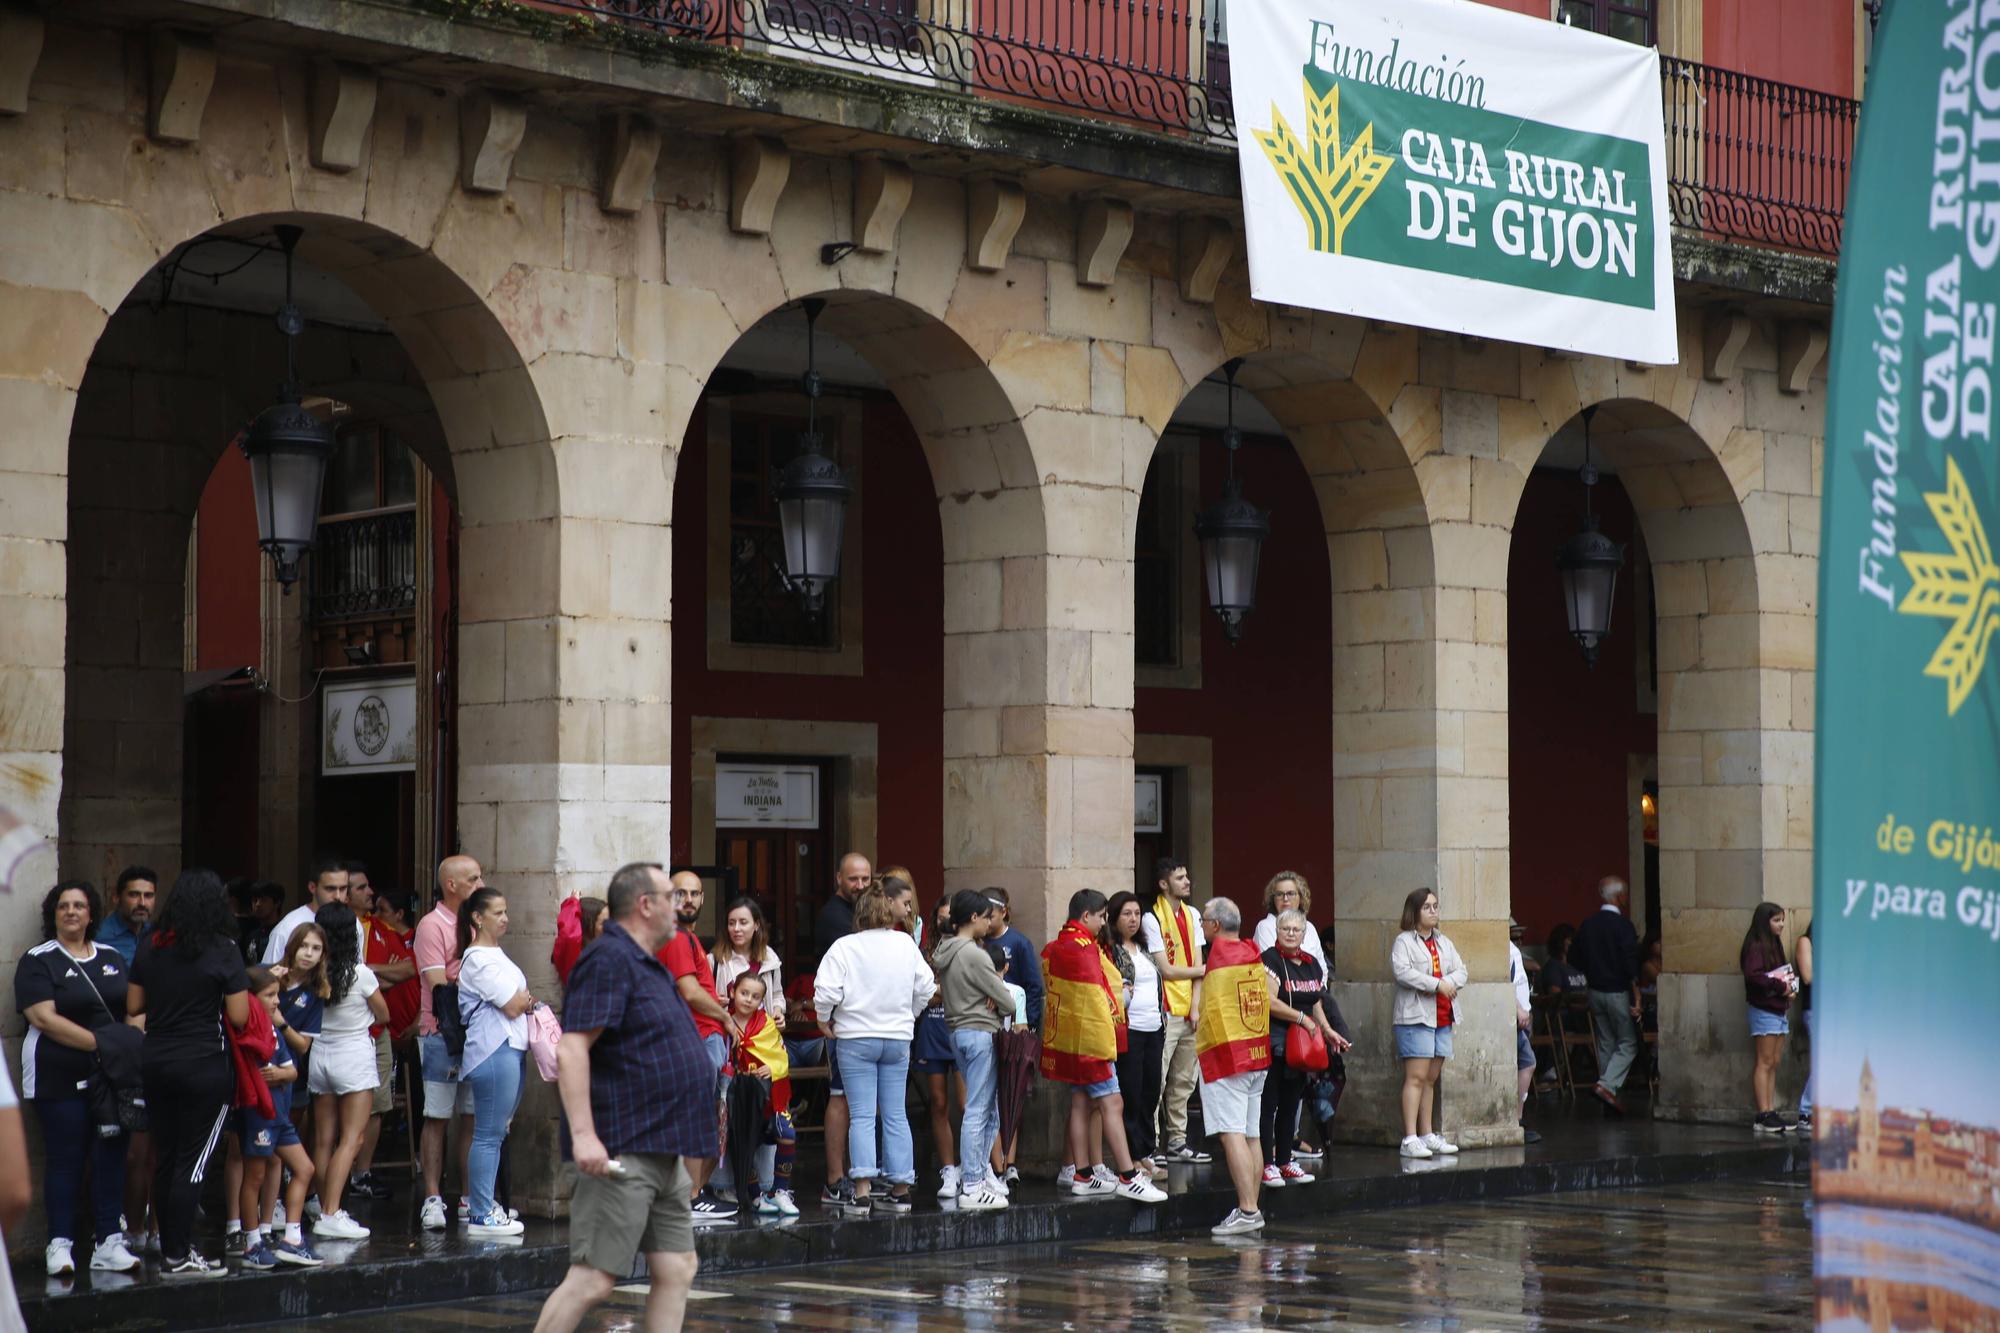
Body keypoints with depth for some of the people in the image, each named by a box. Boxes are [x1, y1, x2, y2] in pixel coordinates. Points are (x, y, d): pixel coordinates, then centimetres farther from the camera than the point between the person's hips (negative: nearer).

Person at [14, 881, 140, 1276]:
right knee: (65, 1158, -3)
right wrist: (100, 1043, -18)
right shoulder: (38, 961, -2)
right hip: (60, 1078, -5)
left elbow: (132, 1009, 18)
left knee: (111, 1156, 3)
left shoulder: (111, 958, 15)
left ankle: (107, 1242, 7)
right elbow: (44, 1018, -13)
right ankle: (60, 1244, 3)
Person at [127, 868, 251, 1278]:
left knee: (165, 1159, 12)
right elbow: (239, 1017, -12)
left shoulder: (149, 947, 4)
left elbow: (133, 1007, 10)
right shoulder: (222, 951, -11)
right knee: (193, 1162, -1)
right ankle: (179, 1257, -1)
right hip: (205, 1066, -5)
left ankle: (170, 1250, 18)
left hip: (156, 1063, 5)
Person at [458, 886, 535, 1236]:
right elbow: (514, 1007, -15)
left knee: (494, 1133, 13)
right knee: (489, 1135, -8)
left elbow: (518, 1002, 25)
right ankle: (481, 1216, -6)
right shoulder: (480, 960, -13)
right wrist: (527, 998, 4)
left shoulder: (495, 955, 19)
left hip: (510, 1049, 10)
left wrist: (524, 1000, 4)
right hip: (494, 1052, -10)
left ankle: (485, 1205, 19)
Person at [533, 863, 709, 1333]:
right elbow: (571, 1050, -21)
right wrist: (583, 1134, -28)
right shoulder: (608, 962, -12)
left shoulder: (650, 968, 19)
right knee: (593, 1279, -9)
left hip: (663, 1154, 10)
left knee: (676, 1271, 8)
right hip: (621, 1154, -10)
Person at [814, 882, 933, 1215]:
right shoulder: (906, 945, 1)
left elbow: (826, 991, -15)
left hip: (856, 1039, -3)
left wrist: (824, 1021, 3)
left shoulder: (844, 947, -9)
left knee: (862, 1116, -3)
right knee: (896, 1115, 9)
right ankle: (900, 1189, 10)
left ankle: (861, 1191, -11)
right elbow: (926, 987, 5)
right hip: (898, 1038, 3)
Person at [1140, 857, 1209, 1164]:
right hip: (1164, 1013, -7)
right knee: (1156, 1081, -8)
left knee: (1184, 1081, 12)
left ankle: (1177, 1141, 19)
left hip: (1189, 1012, 7)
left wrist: (1196, 1006, 0)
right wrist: (1203, 971, 0)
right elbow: (1166, 970, -12)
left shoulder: (1191, 915, 13)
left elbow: (1196, 963, 9)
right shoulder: (1152, 919, -10)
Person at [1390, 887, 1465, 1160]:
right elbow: (1401, 971, -19)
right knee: (1416, 1077, -12)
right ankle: (1410, 1139, -14)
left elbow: (1461, 970, 14)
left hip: (1442, 1018, 7)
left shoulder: (1443, 942, 19)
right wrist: (1437, 984, -18)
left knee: (1431, 1078, 10)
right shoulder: (1404, 942, -4)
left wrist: (1449, 982, -9)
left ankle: (1428, 1135, 16)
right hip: (1415, 1017, -7)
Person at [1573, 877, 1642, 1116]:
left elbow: (1576, 956, 12)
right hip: (1618, 993, -6)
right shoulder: (1623, 926, -14)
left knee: (1605, 1044, 11)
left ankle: (1609, 1100, 11)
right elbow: (1631, 965, -18)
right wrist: (1636, 998, -16)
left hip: (1595, 992, 6)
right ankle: (1606, 1085, -16)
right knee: (1628, 1044, 2)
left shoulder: (1587, 925, 5)